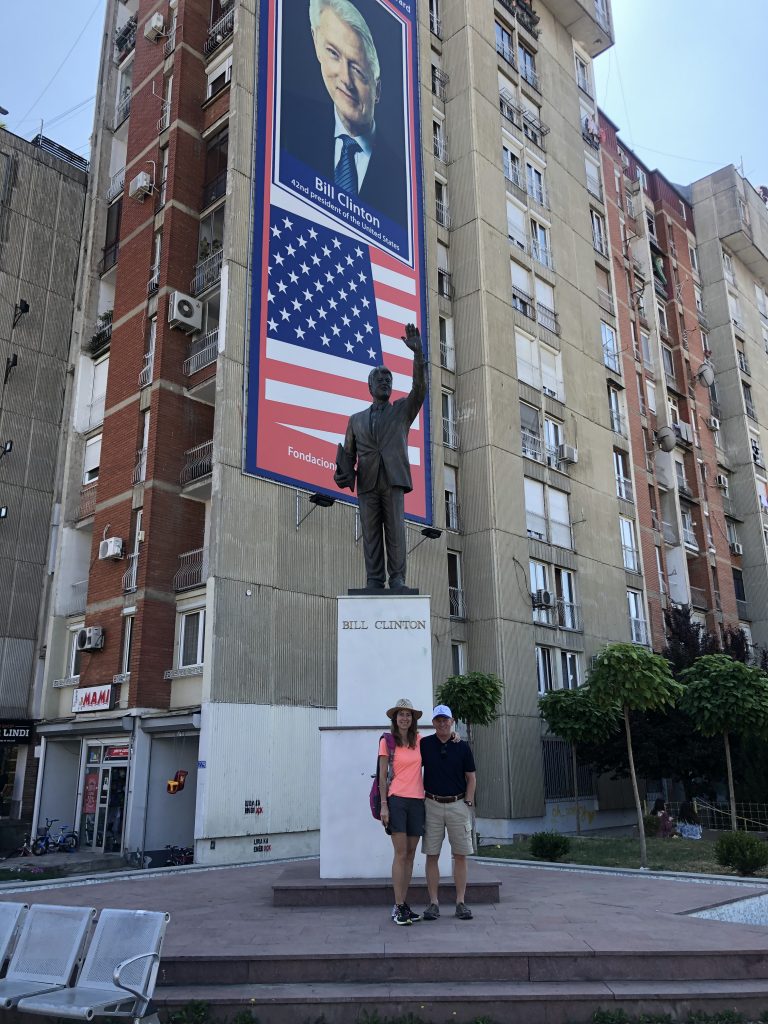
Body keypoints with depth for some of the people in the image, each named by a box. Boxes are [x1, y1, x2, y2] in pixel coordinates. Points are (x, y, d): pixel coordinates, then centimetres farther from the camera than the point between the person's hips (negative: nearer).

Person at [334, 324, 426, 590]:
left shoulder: (403, 410, 16)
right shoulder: (356, 419, 21)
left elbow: (420, 387, 0)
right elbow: (348, 452, 15)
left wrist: (417, 352, -12)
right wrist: (344, 472, -6)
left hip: (393, 480, -2)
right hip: (367, 482, 2)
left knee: (395, 530, -6)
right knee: (370, 533, -2)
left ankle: (397, 579, -4)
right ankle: (374, 581, -1)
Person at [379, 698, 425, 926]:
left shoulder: (419, 740, 10)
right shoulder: (387, 741, -1)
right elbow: (382, 775, -1)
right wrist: (384, 805, -8)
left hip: (417, 800, 4)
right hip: (397, 799, -4)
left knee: (410, 854, 7)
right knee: (401, 853, -8)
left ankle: (403, 905, 15)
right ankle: (399, 907, -4)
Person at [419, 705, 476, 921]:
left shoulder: (462, 746, 3)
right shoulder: (425, 745, 2)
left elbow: (471, 777, 8)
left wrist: (468, 802, -1)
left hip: (458, 804, 0)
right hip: (432, 805, 0)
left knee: (460, 855, 2)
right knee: (431, 855, 1)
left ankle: (461, 902, 11)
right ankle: (433, 903, 9)